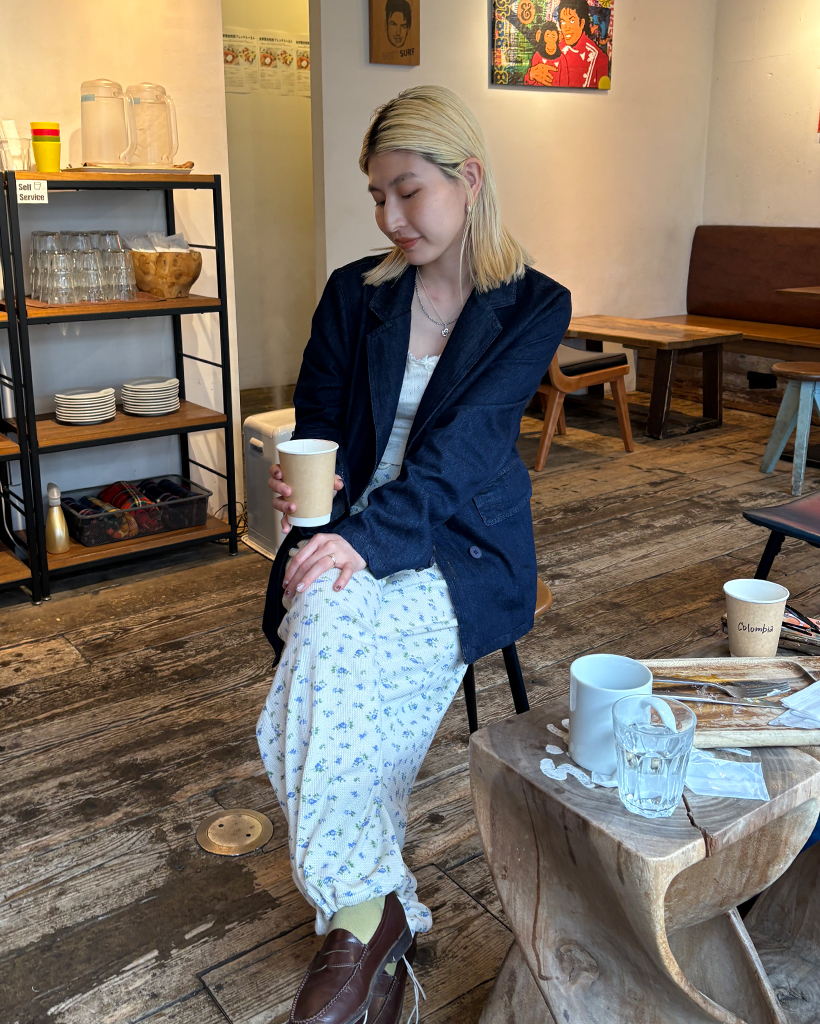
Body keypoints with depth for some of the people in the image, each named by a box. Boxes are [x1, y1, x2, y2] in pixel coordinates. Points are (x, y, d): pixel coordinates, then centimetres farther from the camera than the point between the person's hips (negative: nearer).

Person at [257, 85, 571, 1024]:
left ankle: (360, 919, -13)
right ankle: (379, 918, -11)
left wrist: (371, 537, -27)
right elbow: (316, 427, 11)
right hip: (345, 537, 3)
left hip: (461, 546, -3)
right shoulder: (354, 294, 10)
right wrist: (305, 495, -12)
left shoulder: (533, 307, 0)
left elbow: (461, 445, -14)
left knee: (333, 633, -32)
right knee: (329, 623, -30)